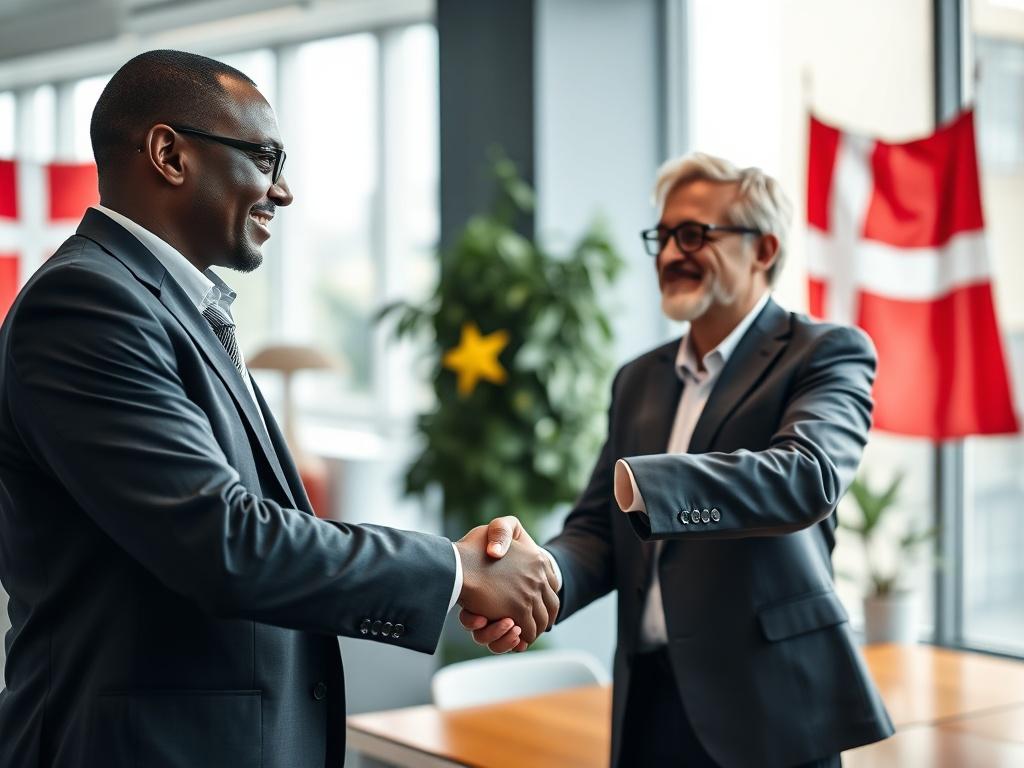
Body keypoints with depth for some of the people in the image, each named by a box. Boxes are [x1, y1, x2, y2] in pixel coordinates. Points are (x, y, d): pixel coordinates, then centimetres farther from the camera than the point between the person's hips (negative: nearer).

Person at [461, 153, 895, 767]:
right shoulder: (639, 380, 14)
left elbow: (809, 474, -23)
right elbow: (599, 532, 7)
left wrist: (632, 484, -35)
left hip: (767, 711, -5)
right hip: (648, 703, 5)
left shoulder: (828, 354, -3)